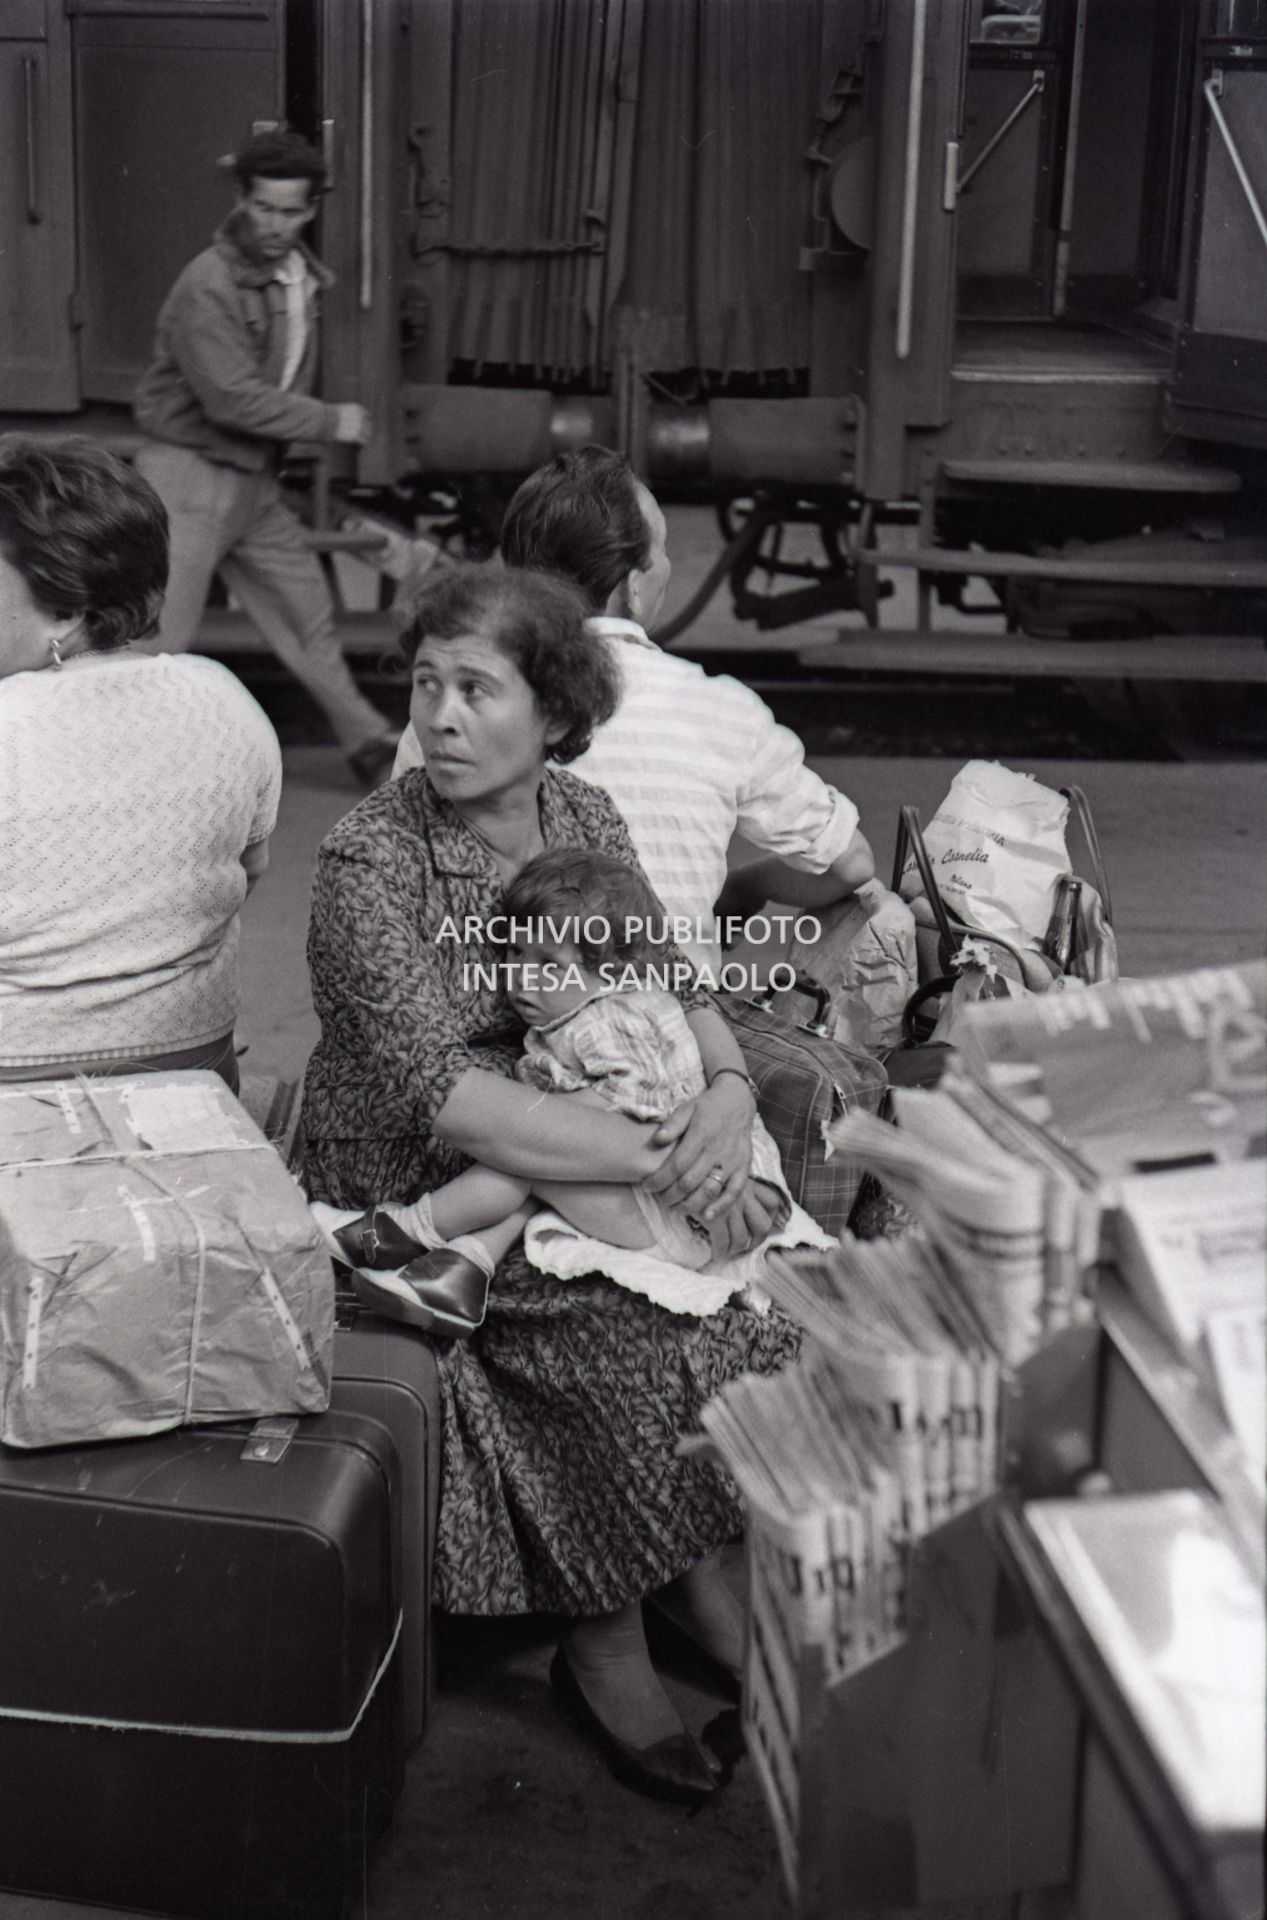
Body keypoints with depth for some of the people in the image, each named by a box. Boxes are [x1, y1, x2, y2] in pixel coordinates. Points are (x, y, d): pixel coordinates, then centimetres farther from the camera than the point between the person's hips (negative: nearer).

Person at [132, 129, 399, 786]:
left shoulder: (303, 276, 8)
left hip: (256, 478, 8)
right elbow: (232, 398, -24)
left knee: (307, 612, 16)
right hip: (189, 476, -8)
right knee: (160, 638, -8)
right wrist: (331, 421, -16)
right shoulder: (208, 286, -19)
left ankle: (368, 745, 29)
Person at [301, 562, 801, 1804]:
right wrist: (653, 1157, -30)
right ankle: (604, 1642, -6)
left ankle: (690, 1565, 3)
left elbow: (675, 988, 7)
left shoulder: (582, 816, 1)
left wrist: (728, 1087, -16)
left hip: (578, 1159, 6)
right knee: (626, 1332, -26)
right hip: (412, 1191, -6)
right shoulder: (367, 864, -18)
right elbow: (446, 1094, -27)